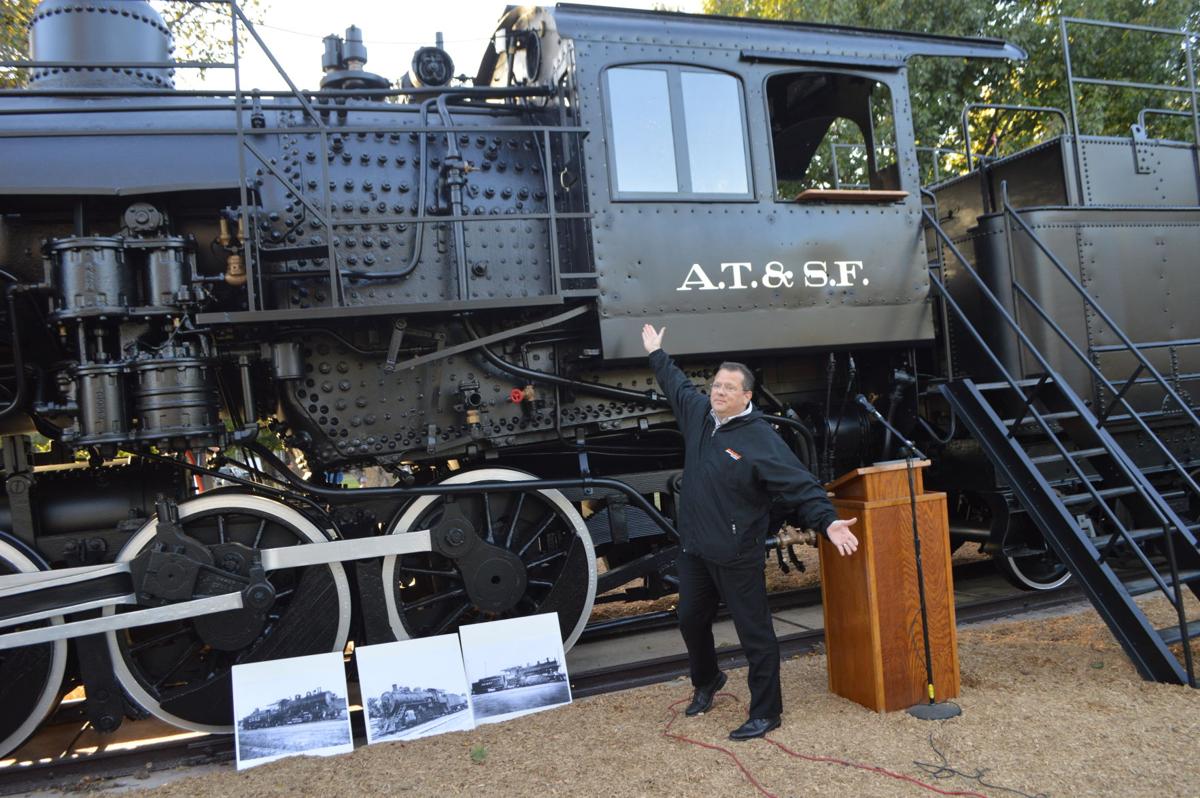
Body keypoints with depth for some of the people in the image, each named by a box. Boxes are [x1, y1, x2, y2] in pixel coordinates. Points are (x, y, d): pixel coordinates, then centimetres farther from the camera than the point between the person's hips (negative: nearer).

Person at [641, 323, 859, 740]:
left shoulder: (761, 439, -19)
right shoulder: (699, 413, 2)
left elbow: (800, 485, -21)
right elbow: (677, 384, 23)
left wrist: (827, 521, -35)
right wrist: (656, 353, 36)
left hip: (737, 556, -7)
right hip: (694, 549, 8)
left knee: (755, 634, 2)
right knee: (690, 619, 22)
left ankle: (765, 713, 18)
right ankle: (706, 682, 48)